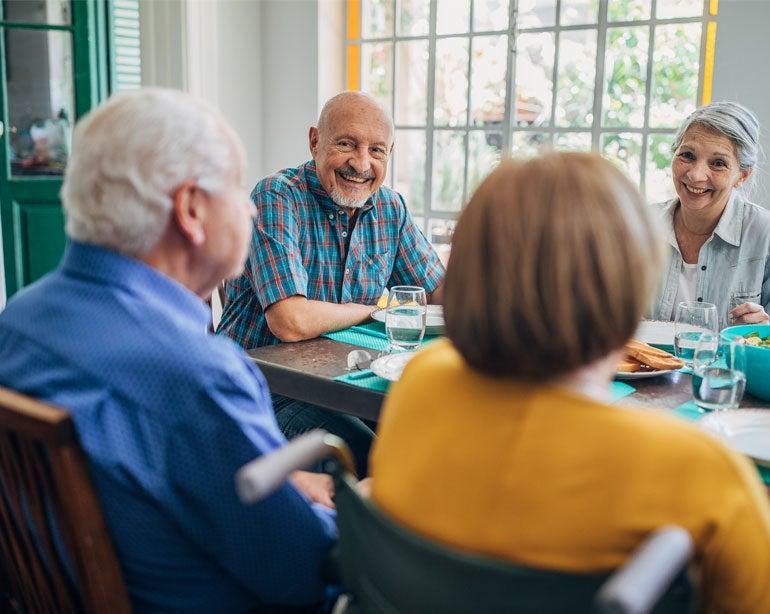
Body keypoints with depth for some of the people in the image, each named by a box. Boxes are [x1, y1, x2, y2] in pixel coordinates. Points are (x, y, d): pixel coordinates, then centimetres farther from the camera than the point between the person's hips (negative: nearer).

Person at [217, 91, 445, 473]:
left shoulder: (390, 208, 5)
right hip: (264, 391, -6)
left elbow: (442, 290, 12)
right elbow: (292, 323, -27)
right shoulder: (276, 199, -16)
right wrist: (374, 309, -9)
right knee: (373, 457, -28)